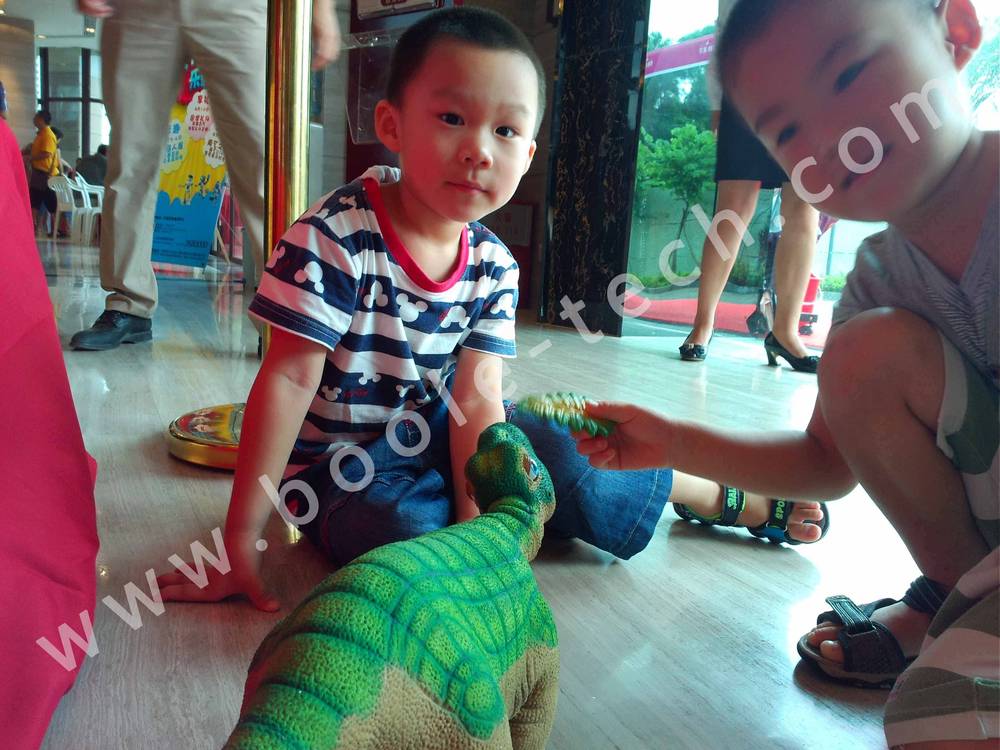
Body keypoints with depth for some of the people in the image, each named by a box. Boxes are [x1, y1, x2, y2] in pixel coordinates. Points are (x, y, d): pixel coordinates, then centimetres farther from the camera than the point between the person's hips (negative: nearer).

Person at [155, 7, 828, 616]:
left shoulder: (493, 263, -8)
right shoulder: (333, 239, -24)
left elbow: (477, 395, -12)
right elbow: (289, 381, -24)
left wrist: (477, 516, -24)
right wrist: (242, 539, -22)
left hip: (443, 433, 4)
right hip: (343, 460, -3)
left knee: (570, 468, -11)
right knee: (411, 535, -33)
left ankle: (723, 494, 16)